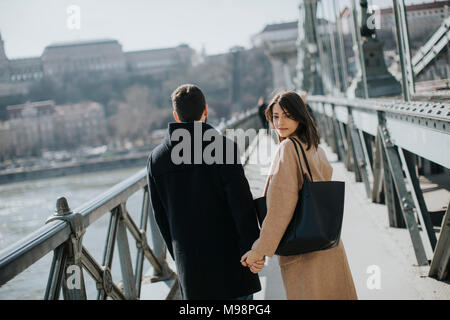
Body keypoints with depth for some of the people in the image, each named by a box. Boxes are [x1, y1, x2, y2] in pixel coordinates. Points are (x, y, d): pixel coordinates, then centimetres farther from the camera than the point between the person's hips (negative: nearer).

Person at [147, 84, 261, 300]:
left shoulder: (157, 158, 2)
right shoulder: (224, 147, -11)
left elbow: (160, 216, 7)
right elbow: (242, 204, -14)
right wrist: (253, 249, -7)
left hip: (188, 258, 4)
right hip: (228, 251, -3)